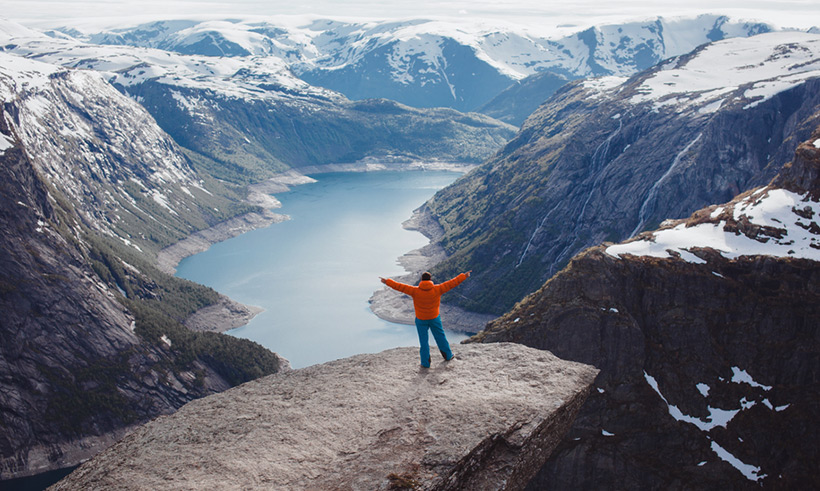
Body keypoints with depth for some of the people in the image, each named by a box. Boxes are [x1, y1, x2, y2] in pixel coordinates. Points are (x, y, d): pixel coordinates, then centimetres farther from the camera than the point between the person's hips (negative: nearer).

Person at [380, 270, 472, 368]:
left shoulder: (415, 291, -15)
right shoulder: (437, 289, -13)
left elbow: (400, 286, -11)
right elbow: (451, 283, -7)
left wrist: (387, 282, -2)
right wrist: (464, 276, 1)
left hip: (421, 320, -1)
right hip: (434, 318, 1)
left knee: (423, 341, 8)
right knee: (440, 337, 19)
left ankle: (425, 363, 12)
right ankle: (448, 356, 34)